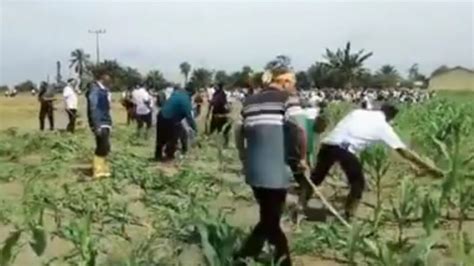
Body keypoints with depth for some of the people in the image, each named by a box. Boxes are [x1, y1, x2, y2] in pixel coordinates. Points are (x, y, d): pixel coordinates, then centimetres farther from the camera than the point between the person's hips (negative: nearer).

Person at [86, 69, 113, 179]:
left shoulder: (104, 90, 13)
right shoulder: (95, 89, -14)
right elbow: (93, 109, -19)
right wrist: (97, 126, -23)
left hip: (105, 123, 9)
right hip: (100, 124, -9)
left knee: (104, 147, 13)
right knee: (103, 147, -9)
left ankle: (102, 169, 23)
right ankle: (99, 171, -1)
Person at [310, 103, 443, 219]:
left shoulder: (358, 112, 27)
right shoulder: (383, 126, 15)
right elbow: (405, 152, 17)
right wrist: (428, 167, 23)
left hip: (328, 143, 5)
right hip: (345, 149, -5)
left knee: (316, 177, 22)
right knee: (358, 182, 19)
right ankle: (348, 216, 20)